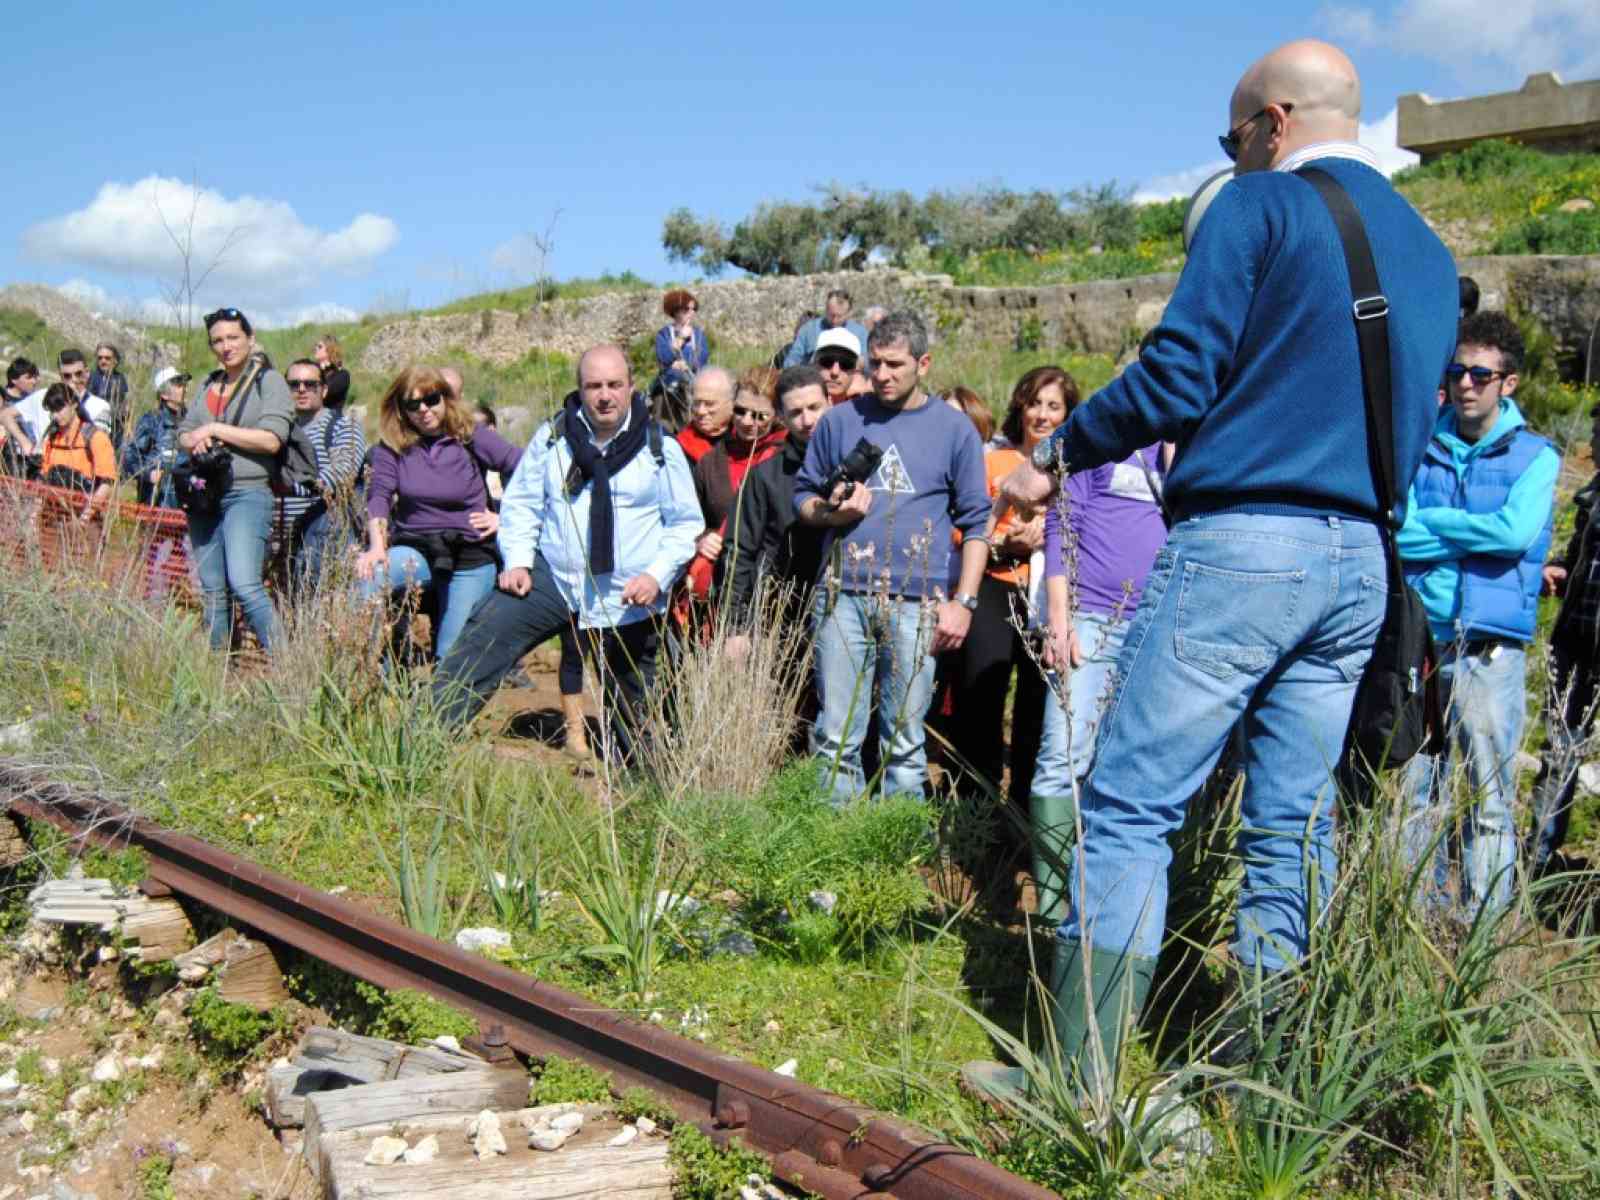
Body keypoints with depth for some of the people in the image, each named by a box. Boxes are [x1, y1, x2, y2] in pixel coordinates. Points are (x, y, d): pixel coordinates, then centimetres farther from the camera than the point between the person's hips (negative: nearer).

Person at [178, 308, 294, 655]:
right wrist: (195, 441, -3)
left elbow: (271, 439, -12)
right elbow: (182, 434, 21)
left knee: (244, 584, -21)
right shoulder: (209, 385, 19)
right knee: (211, 591, 7)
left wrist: (215, 430, -9)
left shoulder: (268, 380, 0)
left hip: (247, 494, -7)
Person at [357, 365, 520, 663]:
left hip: (471, 559, -1)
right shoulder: (392, 446, 2)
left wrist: (505, 518, -6)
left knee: (452, 659, -5)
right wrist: (377, 547, -25)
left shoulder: (472, 437, -2)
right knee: (369, 576, -31)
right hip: (415, 550, 1)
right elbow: (379, 496, -10)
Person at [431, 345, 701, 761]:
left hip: (629, 598, -1)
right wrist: (518, 560, -6)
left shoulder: (660, 449, -3)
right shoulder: (553, 436, 1)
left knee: (632, 709, 11)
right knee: (485, 636, -18)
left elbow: (685, 523, 2)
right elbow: (521, 502, 9)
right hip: (553, 578, 1)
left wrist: (658, 575, -13)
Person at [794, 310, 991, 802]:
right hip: (843, 595, 1)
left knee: (905, 740, 4)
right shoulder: (840, 420, 10)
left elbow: (976, 521, 8)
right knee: (836, 735, 1)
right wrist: (831, 512, -7)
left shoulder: (954, 428, 8)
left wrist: (964, 601, -1)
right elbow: (803, 494, 17)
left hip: (916, 602, -1)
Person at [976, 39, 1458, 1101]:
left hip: (1243, 543, -7)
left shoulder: (1260, 206, -3)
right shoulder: (1429, 249, 19)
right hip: (1361, 565, 8)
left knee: (1132, 805, -4)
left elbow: (1176, 375, -10)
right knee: (1295, 826, 11)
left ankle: (1081, 1079, -3)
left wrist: (1058, 455, 3)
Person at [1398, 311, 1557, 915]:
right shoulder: (1423, 448, 12)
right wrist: (1475, 537, -8)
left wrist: (1429, 522, -4)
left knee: (1488, 799, -2)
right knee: (1415, 793, 6)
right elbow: (1395, 533, 0)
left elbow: (1515, 532, -12)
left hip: (1490, 646, -3)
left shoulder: (1536, 456, 6)